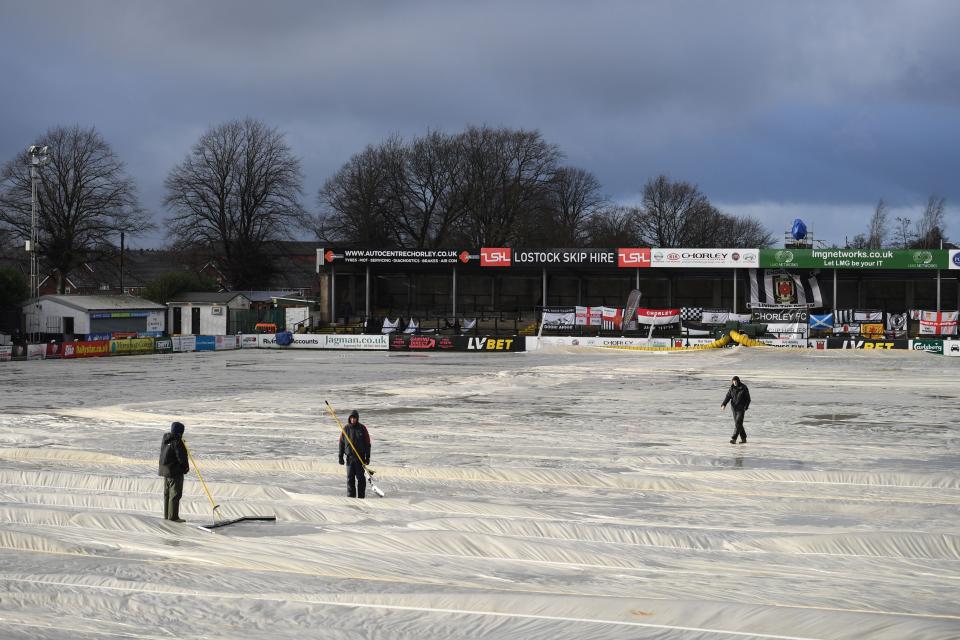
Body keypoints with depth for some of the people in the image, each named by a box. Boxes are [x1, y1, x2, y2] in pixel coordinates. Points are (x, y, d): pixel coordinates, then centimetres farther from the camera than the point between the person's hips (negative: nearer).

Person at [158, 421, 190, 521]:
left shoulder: (165, 438, 5)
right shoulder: (177, 442, -21)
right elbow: (181, 457, -21)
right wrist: (186, 467, -4)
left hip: (165, 470, 9)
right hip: (175, 472, -9)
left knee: (167, 493, 17)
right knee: (175, 494, -3)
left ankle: (166, 515, 25)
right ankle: (173, 516, -2)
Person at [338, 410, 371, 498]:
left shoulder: (362, 428, -1)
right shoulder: (346, 428, 4)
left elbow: (367, 443, 0)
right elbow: (341, 443, 8)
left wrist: (367, 457, -3)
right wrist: (340, 457, 4)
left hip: (360, 457, -2)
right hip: (349, 457, 2)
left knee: (360, 477, -2)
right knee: (350, 477, 2)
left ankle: (361, 496, 3)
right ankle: (350, 496, 8)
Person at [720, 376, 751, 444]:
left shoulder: (744, 388, -8)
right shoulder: (732, 388, 4)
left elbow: (748, 399, -6)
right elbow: (728, 397, -3)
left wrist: (746, 407, -19)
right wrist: (724, 404, -20)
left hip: (741, 408, -5)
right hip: (734, 408, 5)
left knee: (738, 423, -14)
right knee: (737, 423, 9)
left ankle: (734, 439, -19)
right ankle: (743, 438, 22)